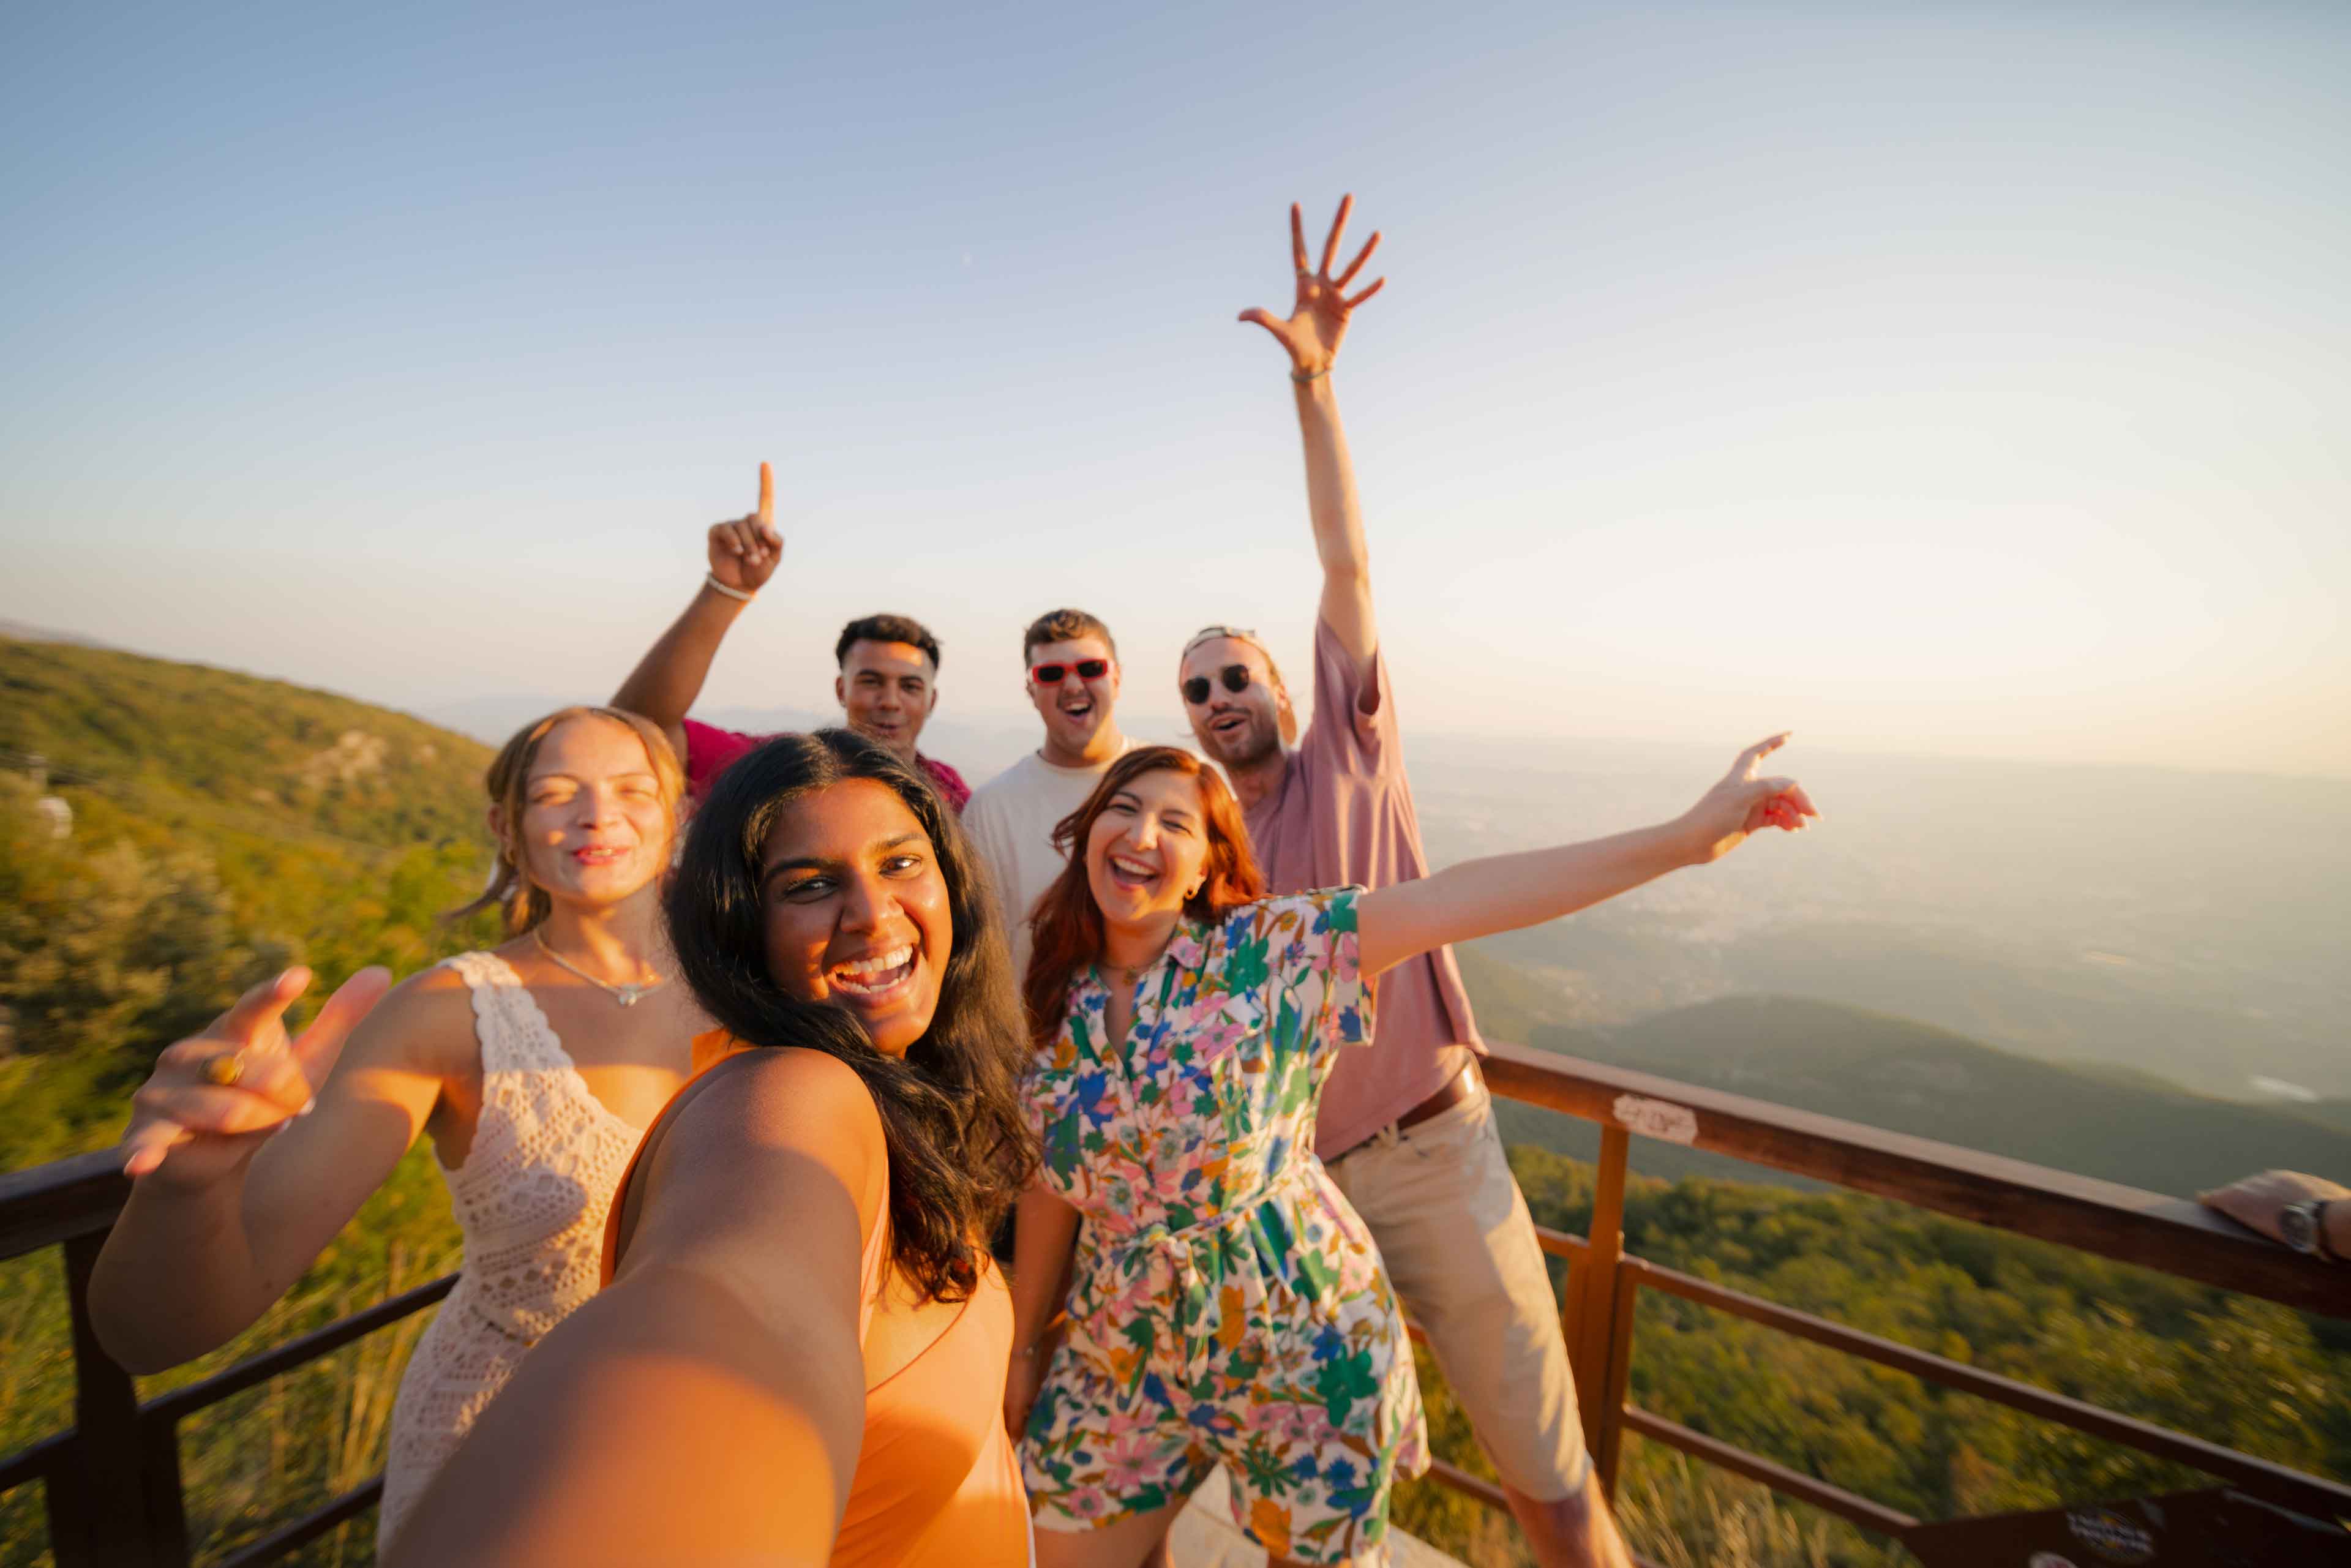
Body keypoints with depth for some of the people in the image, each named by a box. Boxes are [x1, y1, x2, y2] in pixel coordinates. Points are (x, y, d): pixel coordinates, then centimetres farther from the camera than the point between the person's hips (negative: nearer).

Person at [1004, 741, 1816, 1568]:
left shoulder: (1264, 948, -18)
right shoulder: (1055, 1011, -3)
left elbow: (1457, 898, -27)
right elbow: (1051, 1190, 7)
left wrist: (1686, 836, -32)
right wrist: (1023, 1348, 14)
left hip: (1300, 1338, -3)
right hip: (1127, 1355, 4)